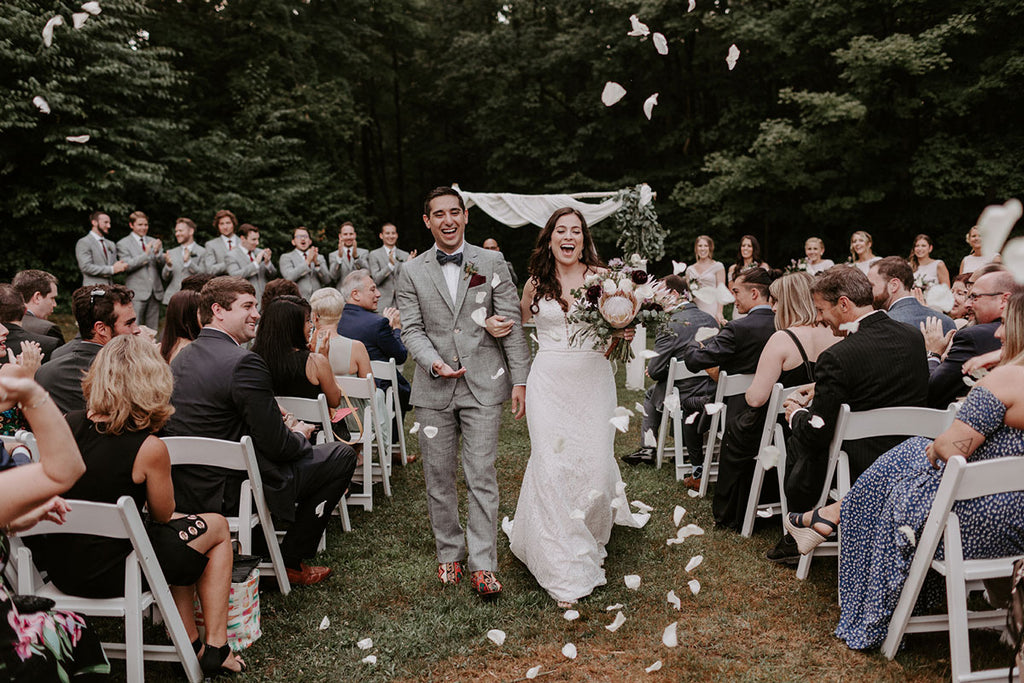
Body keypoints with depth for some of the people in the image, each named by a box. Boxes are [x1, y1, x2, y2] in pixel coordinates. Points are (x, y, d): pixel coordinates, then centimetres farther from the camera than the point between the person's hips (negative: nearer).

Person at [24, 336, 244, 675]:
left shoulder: (68, 424, -5)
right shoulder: (149, 448, -22)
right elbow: (163, 515, -5)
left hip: (57, 566, 7)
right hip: (108, 574, -7)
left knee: (179, 534, 28)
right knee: (217, 526, 15)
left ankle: (191, 642, 31)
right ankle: (216, 648, 20)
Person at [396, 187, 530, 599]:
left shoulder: (492, 264, 4)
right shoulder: (411, 273, 6)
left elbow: (512, 325, 3)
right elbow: (412, 329, 2)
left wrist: (519, 379, -2)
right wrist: (434, 362, -17)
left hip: (483, 385, -1)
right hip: (433, 390, 2)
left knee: (482, 478, -1)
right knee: (439, 479, 10)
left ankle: (483, 564, 9)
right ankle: (449, 554, 27)